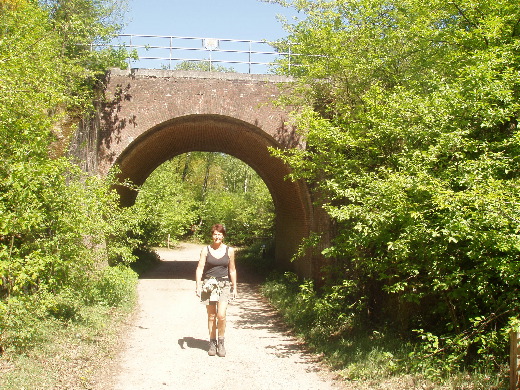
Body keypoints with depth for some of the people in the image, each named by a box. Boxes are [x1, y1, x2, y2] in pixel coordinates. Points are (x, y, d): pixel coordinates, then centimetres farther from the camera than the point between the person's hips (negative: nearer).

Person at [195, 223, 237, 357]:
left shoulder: (229, 251, 4)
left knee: (221, 315, -13)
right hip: (209, 284, 0)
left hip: (224, 285, 0)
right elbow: (199, 269, 0)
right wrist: (198, 286, -10)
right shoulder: (206, 250, 2)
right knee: (211, 316, 6)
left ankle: (221, 343, 4)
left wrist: (235, 288, 12)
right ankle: (212, 343, 19)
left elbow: (232, 270, 11)